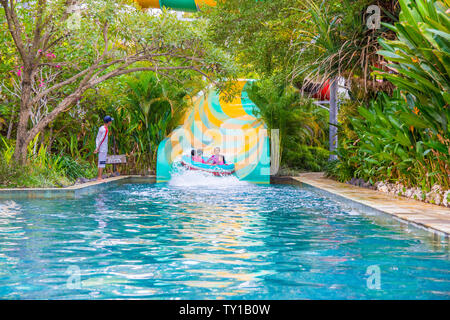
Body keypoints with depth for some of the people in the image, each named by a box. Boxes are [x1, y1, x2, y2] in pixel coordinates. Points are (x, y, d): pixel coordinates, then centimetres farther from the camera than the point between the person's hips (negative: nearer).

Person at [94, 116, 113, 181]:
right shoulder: (105, 130, -16)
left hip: (100, 149, 9)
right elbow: (101, 140, -16)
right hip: (103, 149, -9)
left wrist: (97, 148, 12)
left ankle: (99, 177, 13)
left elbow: (97, 139, 13)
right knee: (102, 163, -8)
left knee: (100, 163, 11)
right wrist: (97, 148, -11)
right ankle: (100, 177, -9)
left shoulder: (101, 128, 12)